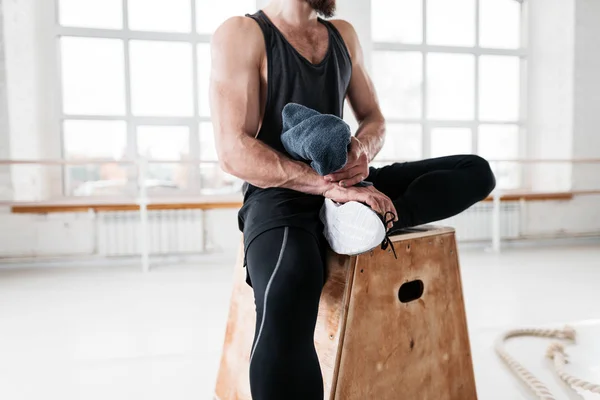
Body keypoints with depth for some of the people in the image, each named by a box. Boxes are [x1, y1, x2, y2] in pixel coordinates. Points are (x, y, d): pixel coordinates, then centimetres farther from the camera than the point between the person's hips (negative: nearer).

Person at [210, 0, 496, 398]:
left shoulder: (343, 35, 15)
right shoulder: (241, 34, -5)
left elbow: (374, 119, 17)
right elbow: (234, 151, -15)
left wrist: (361, 150, -7)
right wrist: (326, 185, -22)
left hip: (344, 186, 7)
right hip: (279, 197, -6)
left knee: (476, 171, -1)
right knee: (286, 300, -38)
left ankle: (369, 214, -20)